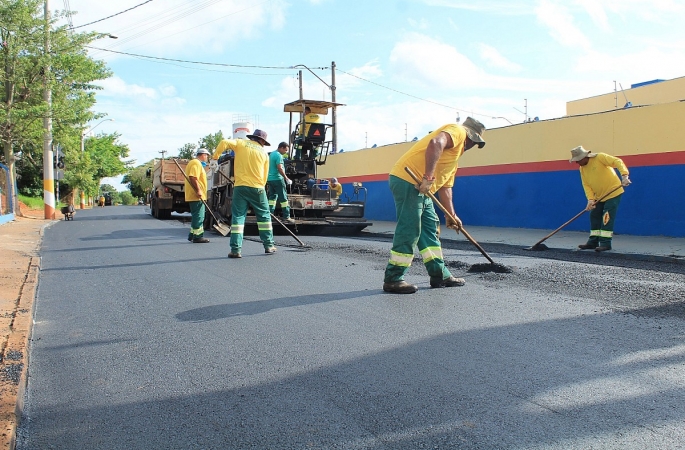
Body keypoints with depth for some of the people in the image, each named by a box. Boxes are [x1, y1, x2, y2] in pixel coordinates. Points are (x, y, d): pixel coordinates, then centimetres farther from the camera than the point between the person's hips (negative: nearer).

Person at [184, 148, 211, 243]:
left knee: (196, 216, 17)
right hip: (196, 196, -11)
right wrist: (198, 190, -25)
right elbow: (192, 177, -24)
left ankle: (192, 235, 23)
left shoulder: (198, 163, 24)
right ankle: (197, 236, -5)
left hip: (195, 196, 11)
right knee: (198, 216, -8)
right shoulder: (196, 163, -11)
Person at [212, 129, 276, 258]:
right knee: (264, 216, 13)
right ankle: (269, 246, 16)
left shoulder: (241, 143, 8)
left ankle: (235, 249, -4)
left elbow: (224, 142, -10)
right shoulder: (264, 153, 11)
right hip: (257, 188, 0)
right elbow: (265, 176, 11)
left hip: (240, 186, 0)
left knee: (238, 217, 1)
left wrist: (215, 156, 0)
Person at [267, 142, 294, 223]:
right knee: (283, 198, -5)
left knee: (272, 197, 13)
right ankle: (286, 217, -6)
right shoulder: (278, 155, -15)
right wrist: (287, 179, -19)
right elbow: (280, 168, -22)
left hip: (270, 179, 9)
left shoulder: (272, 154, 16)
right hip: (277, 179, -9)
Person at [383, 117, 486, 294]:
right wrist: (428, 177, -27)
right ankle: (393, 280, -2)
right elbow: (435, 144, -24)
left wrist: (451, 215, 24)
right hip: (407, 180, -11)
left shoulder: (455, 155, 28)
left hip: (421, 188, 11)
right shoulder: (457, 131, -2)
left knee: (430, 229, 13)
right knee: (409, 231, -8)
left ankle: (440, 275, 20)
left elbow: (446, 186, 28)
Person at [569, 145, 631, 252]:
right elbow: (586, 185, -1)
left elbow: (618, 161, -25)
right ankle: (593, 242, 16)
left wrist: (624, 176, -39)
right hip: (599, 197, 8)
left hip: (613, 192, -8)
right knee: (594, 217, 8)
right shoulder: (582, 169, 3)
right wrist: (590, 199, -15)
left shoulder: (600, 158, -17)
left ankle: (605, 243, -7)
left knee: (607, 218, -11)